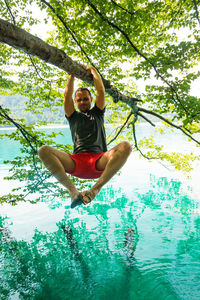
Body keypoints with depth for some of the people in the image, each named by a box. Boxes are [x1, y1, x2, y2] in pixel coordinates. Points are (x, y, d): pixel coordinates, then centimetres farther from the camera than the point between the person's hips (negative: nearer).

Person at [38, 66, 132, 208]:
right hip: (77, 162, 0)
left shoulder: (97, 114, 28)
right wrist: (73, 73, 30)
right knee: (44, 150, -25)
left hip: (99, 161, 0)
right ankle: (73, 191, -32)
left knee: (125, 146, -30)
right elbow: (67, 95, 19)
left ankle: (95, 189, -35)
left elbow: (101, 91, 21)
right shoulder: (74, 116, 27)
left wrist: (92, 70, 33)